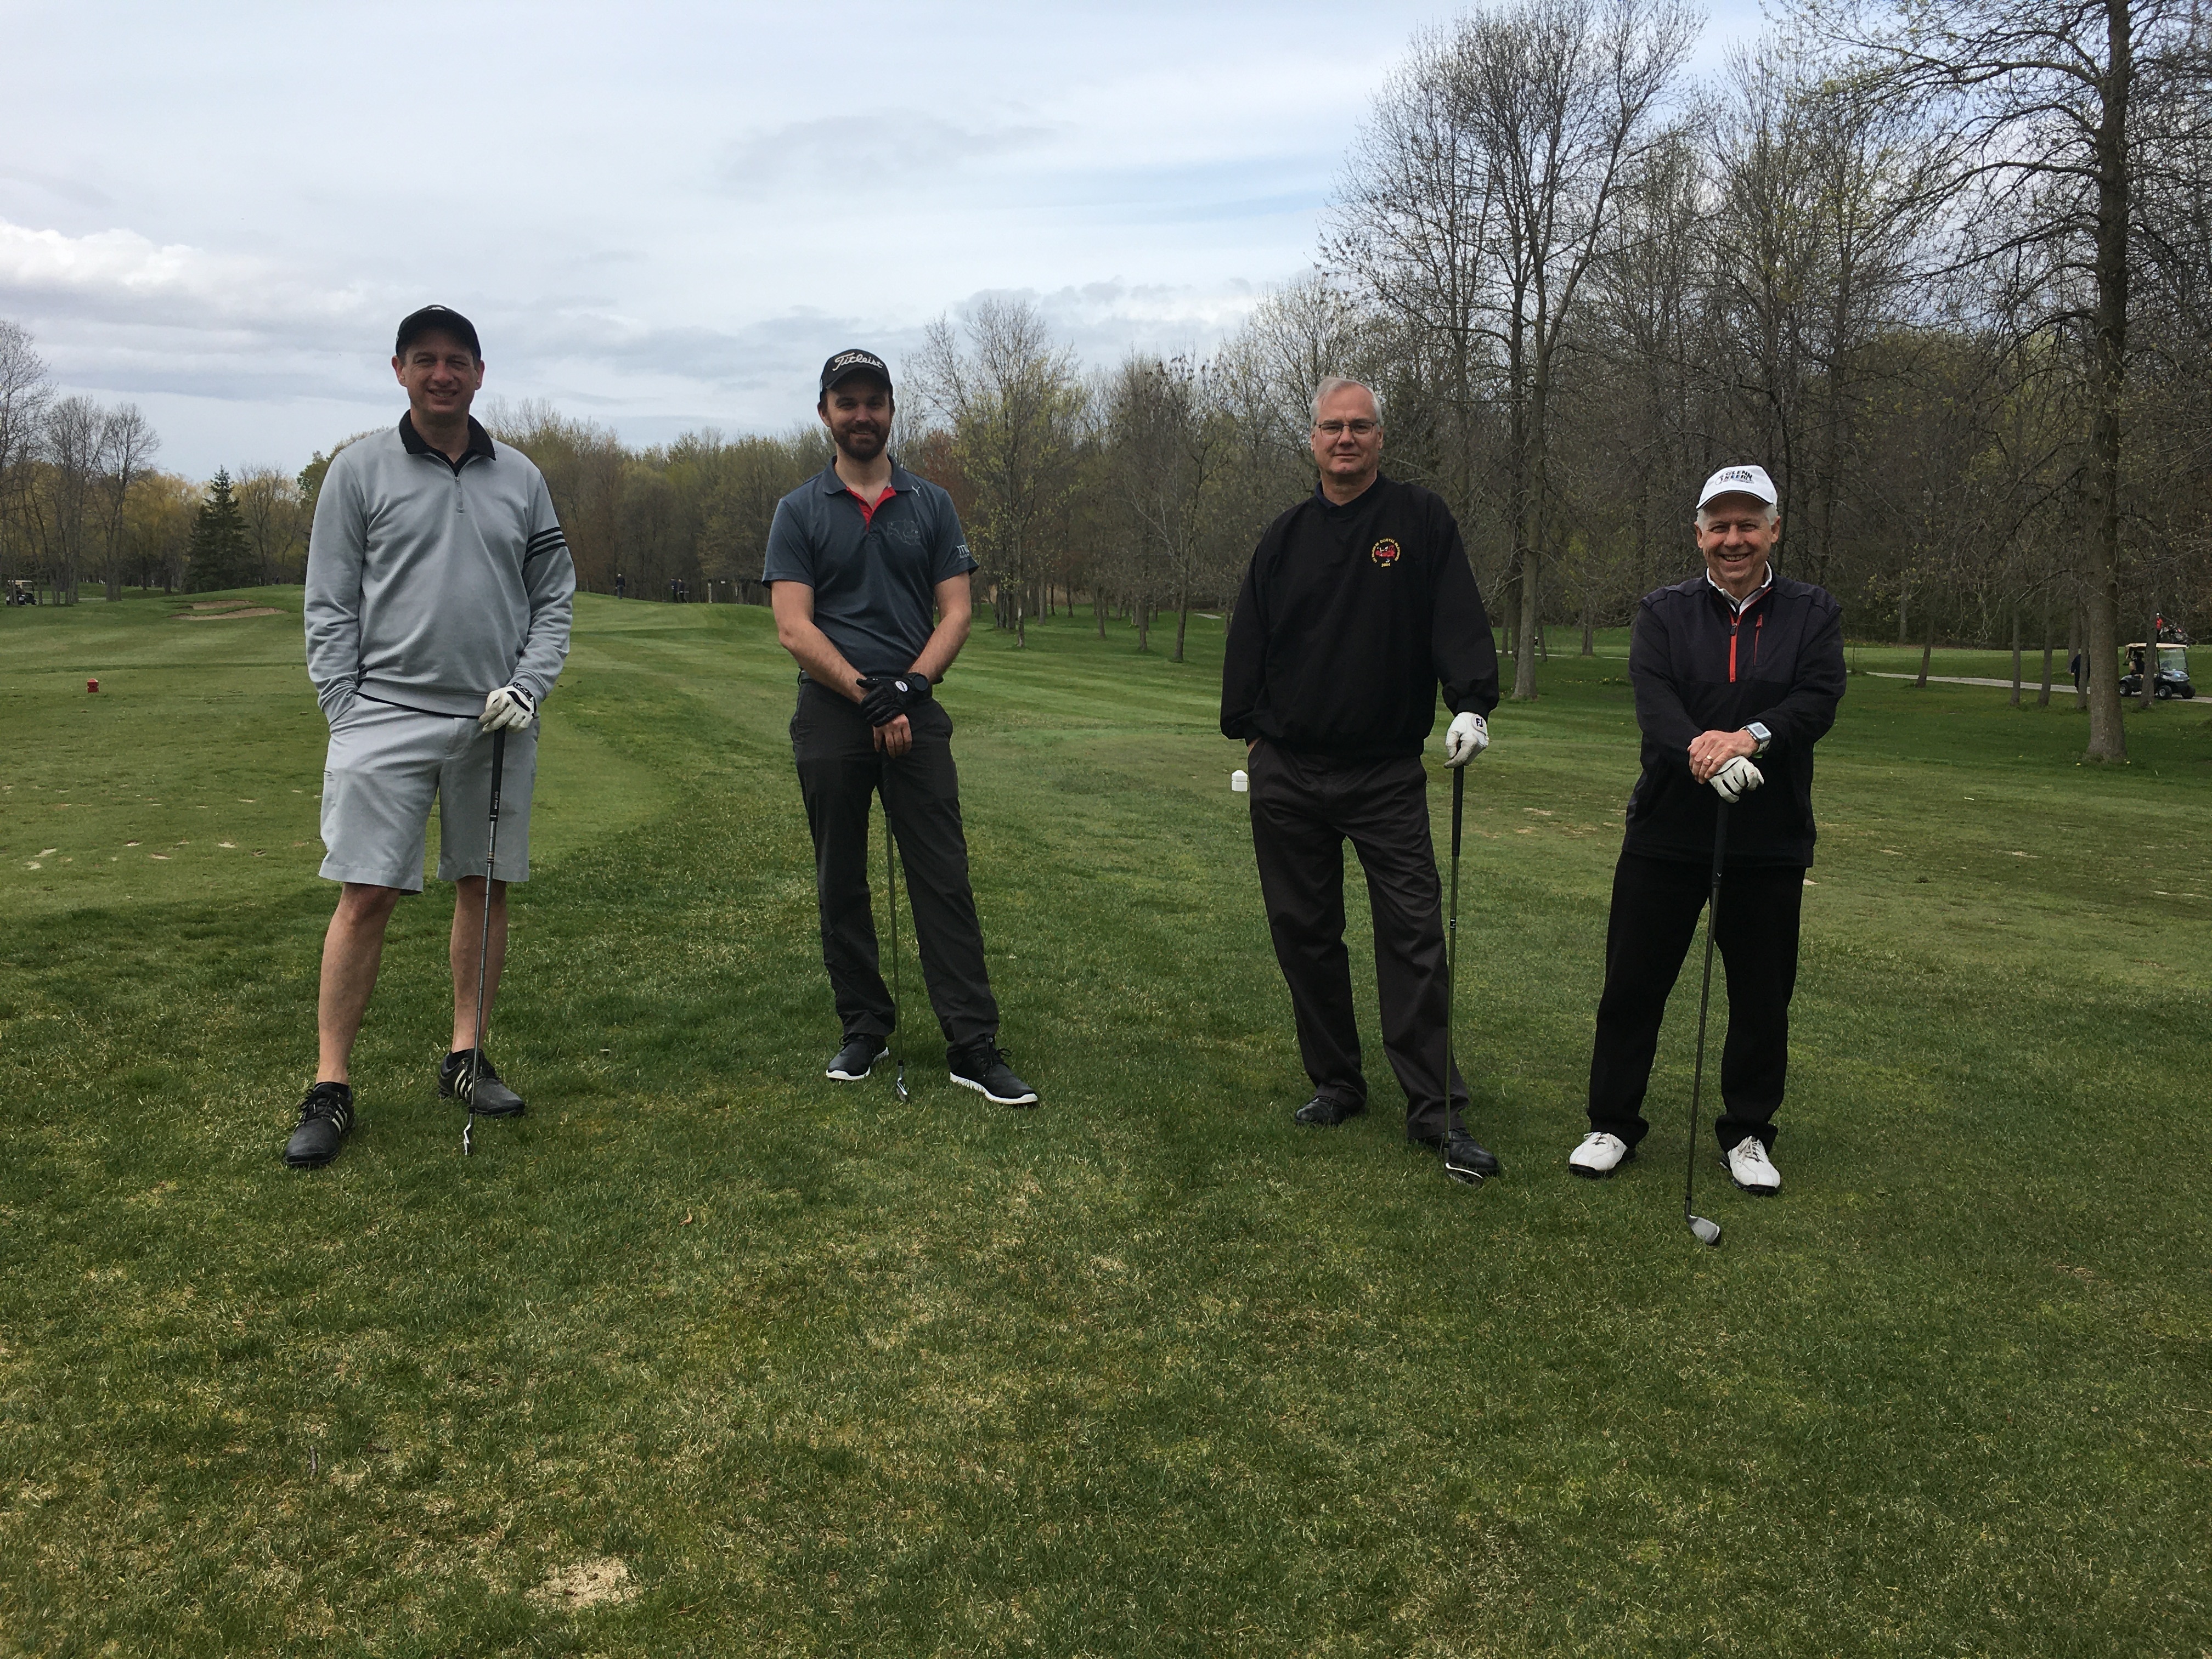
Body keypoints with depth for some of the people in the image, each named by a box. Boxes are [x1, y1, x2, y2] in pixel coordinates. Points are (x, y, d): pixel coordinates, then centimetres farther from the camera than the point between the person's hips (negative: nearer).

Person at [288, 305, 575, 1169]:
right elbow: (330, 606, 2)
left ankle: (466, 1057, 22)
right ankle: (331, 1089, 3)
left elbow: (554, 595, 11)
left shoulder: (520, 478, 10)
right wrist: (346, 716, -5)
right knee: (364, 897, -6)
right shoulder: (359, 469, 3)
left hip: (495, 721, 3)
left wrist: (529, 685, -3)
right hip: (387, 711, -3)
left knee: (485, 889, 7)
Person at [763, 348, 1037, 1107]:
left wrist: (906, 687, -12)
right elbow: (794, 628, -5)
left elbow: (956, 612, 3)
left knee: (945, 880, -3)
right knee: (841, 885, 7)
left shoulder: (931, 505, 9)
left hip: (916, 712, 0)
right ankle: (864, 1027, 20)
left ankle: (974, 1045, -2)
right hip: (830, 715, 0)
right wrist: (868, 694, -15)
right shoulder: (798, 512, 4)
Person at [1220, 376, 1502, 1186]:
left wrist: (1471, 702, -21)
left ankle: (1437, 1110, -1)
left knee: (1414, 934, -6)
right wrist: (1248, 731, 10)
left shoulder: (1421, 520, 2)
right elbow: (1247, 641, 15)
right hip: (1287, 774, 3)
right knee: (1304, 932, 8)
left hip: (1388, 775, -3)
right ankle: (1336, 1083, 21)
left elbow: (1458, 618, -7)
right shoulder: (1285, 536, 11)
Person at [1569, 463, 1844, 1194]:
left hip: (1771, 839, 1)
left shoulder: (1813, 613, 5)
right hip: (1667, 829, 0)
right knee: (1633, 983, 4)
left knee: (1762, 996, 9)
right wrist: (1700, 750, -34)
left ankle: (1748, 1133, 27)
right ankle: (1613, 1125, 20)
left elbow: (1820, 698, -11)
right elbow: (1653, 697, -14)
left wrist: (1752, 736, -30)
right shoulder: (1663, 612, 3)